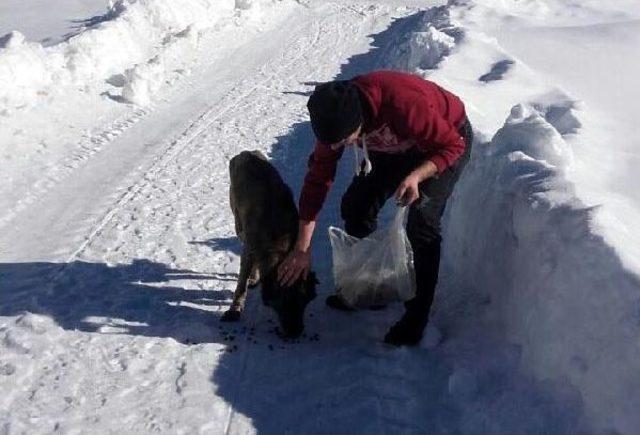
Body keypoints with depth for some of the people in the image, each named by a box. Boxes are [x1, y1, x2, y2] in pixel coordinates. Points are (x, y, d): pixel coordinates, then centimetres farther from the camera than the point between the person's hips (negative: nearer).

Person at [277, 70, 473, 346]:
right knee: (355, 206, 0)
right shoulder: (335, 119, -24)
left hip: (447, 140, -6)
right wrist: (302, 248, -19)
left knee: (421, 224, -20)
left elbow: (452, 145, -28)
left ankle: (417, 315, -8)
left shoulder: (403, 104, -43)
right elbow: (318, 179, -18)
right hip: (398, 145, 6)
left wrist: (416, 176, -46)